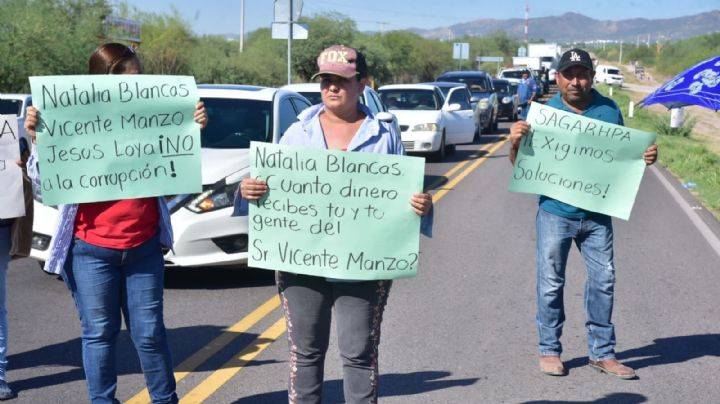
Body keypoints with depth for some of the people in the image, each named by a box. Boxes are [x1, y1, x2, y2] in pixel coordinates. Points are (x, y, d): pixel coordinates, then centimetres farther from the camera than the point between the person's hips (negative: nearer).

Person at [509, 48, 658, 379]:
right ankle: (549, 350, 18)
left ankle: (602, 352, 18)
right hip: (555, 212, -2)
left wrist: (644, 158, -9)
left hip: (597, 213, 2)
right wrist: (515, 143, -22)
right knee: (551, 283, 5)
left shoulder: (609, 110, 1)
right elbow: (520, 164, -2)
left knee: (603, 280, 6)